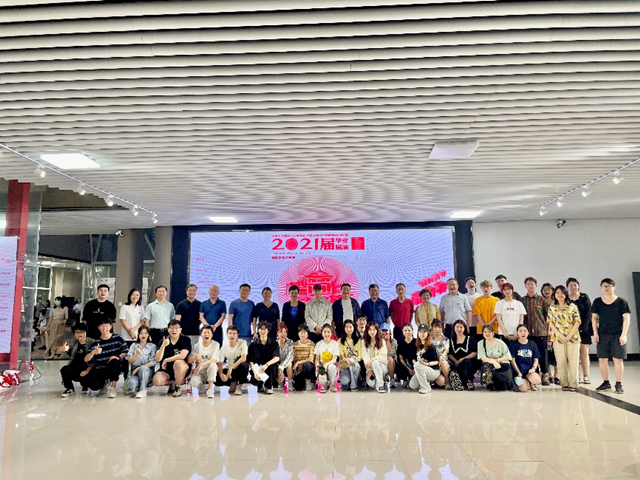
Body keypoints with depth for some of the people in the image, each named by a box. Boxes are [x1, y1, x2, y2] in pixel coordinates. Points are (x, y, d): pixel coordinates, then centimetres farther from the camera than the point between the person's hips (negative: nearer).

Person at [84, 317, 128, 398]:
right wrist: (93, 352, -26)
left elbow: (125, 352, -3)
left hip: (114, 368, -2)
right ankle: (103, 383, 15)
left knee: (115, 361, -37)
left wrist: (118, 357, -24)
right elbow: (86, 360, -5)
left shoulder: (117, 338, 2)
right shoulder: (95, 343, 5)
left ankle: (112, 387, -16)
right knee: (94, 386, -26)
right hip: (100, 370, 2)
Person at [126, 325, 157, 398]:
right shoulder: (133, 345, 11)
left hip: (147, 371, 0)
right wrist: (136, 354, -19)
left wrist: (139, 368, -14)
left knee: (143, 368, -38)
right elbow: (129, 360, 2)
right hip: (135, 372, 0)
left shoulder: (152, 346, 4)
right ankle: (137, 389, -1)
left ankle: (143, 390, -21)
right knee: (132, 384, -35)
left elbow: (153, 362, -7)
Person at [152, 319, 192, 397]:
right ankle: (172, 383, 9)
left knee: (178, 362, -36)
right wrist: (163, 345, -26)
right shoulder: (163, 340, -2)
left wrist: (166, 360, -10)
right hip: (166, 370, 3)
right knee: (157, 381, -27)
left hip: (182, 369, -3)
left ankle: (178, 387, -11)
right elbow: (157, 359, -11)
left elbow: (182, 356, -22)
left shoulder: (186, 339, -9)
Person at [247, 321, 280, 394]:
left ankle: (269, 386, -8)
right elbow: (251, 361, -4)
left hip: (269, 369, 0)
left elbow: (277, 358, -16)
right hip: (257, 368, 1)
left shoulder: (274, 343, -1)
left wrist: (266, 365, -35)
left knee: (273, 366, -34)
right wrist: (255, 372, -23)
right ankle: (261, 385, 9)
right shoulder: (253, 345, 2)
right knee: (254, 380, -31)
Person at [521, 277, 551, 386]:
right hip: (527, 332, 1)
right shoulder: (522, 300, 8)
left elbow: (547, 315, 6)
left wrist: (547, 327, 0)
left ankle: (545, 376, 13)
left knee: (542, 353, 3)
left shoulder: (542, 299, 4)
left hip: (540, 331, -1)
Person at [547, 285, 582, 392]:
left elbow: (577, 322, -1)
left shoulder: (573, 306, 3)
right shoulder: (552, 308, 7)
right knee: (561, 362, 2)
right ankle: (564, 384, 9)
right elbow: (551, 323, 2)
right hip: (558, 338, 1)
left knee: (573, 361, -1)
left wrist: (570, 335, -10)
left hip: (573, 338, -1)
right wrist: (561, 335, -9)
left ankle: (573, 384, 6)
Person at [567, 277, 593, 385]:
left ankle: (586, 377, 1)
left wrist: (582, 327, -10)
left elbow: (588, 313, 0)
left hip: (583, 329, 0)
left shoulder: (584, 297, 5)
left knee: (584, 352, -3)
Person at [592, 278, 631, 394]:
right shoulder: (597, 302, 6)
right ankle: (606, 383, 18)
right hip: (602, 335, 3)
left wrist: (624, 334, -8)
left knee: (618, 359, -1)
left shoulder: (621, 301, -1)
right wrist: (595, 333, 3)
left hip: (617, 335, -2)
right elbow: (594, 317, 10)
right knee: (602, 359, 4)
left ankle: (618, 384, 10)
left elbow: (627, 318, -2)